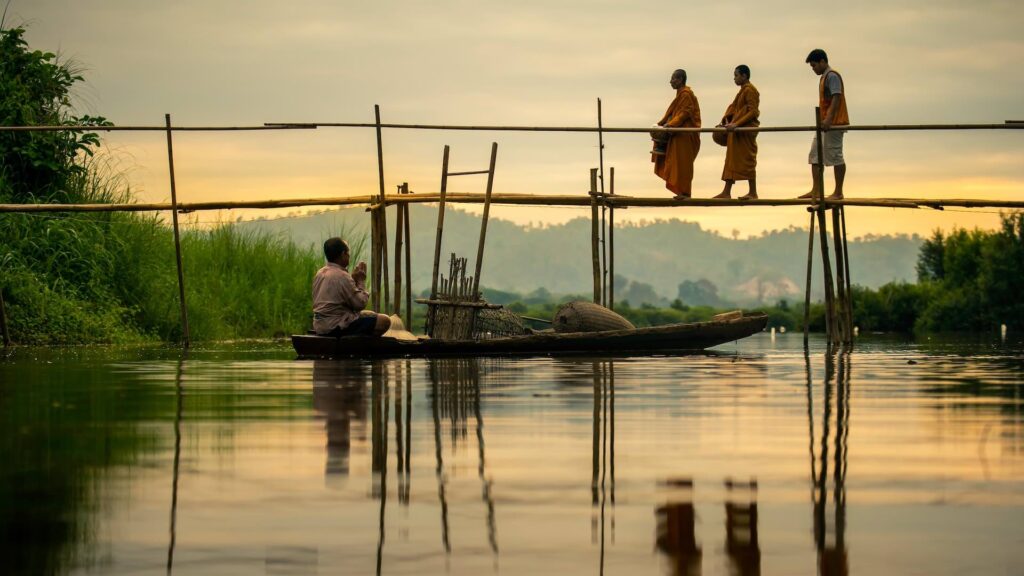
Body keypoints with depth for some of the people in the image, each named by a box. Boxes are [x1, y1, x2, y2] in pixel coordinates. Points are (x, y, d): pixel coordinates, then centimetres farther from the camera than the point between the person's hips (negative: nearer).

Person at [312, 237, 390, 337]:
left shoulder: (320, 273, 11)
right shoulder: (342, 276, -18)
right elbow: (360, 303, -14)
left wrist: (354, 279, 10)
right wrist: (361, 281, -1)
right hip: (337, 327, -10)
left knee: (370, 315, 28)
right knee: (384, 321, -11)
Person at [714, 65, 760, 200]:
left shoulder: (750, 90, -12)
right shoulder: (742, 91, 18)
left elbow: (753, 112, -19)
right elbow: (733, 108, 20)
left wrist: (737, 124, -24)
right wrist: (725, 121, 6)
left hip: (746, 131, -10)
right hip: (737, 133, 10)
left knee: (748, 161, -6)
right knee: (731, 160, 8)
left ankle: (753, 192, -2)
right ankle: (726, 192, 9)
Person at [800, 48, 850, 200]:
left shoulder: (832, 76, -11)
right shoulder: (824, 77, 19)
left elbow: (836, 98, -22)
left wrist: (829, 119, -30)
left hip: (834, 124, -11)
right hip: (824, 124, 11)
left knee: (835, 156, -7)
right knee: (815, 156, 10)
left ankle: (838, 192, -4)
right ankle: (817, 190, 12)